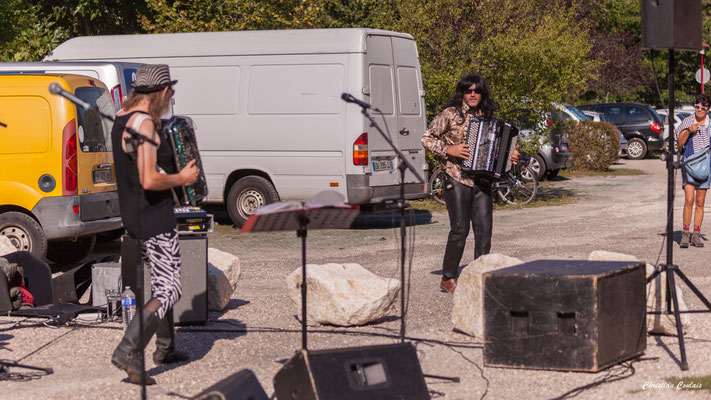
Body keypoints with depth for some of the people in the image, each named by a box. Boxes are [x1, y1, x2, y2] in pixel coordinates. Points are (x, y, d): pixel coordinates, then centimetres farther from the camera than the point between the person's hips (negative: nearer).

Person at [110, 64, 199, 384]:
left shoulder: (122, 118, 9)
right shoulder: (144, 124, -22)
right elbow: (149, 180, -30)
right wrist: (182, 179, -14)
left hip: (133, 215, 10)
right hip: (153, 217, -10)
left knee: (161, 280, 24)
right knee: (169, 291, -8)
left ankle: (165, 347, 33)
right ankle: (128, 351, -18)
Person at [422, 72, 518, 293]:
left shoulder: (487, 117, 14)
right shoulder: (451, 114, -2)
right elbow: (427, 138, -1)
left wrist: (510, 156, 7)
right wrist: (449, 150, -14)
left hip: (482, 182, 5)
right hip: (458, 180, -5)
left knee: (484, 230, 0)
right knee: (460, 229, -8)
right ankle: (448, 279, 3)